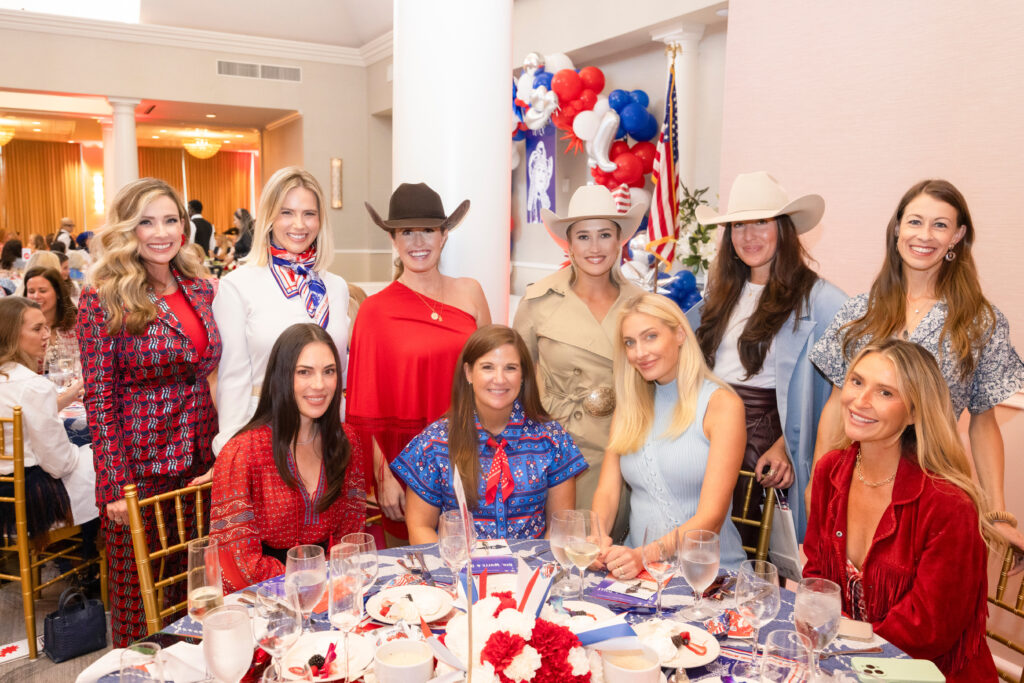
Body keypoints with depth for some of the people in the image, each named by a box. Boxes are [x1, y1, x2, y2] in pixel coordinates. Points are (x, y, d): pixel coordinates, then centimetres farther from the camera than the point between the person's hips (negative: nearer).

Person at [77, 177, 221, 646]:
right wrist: (115, 487, -12)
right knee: (137, 592, 9)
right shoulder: (103, 298, -8)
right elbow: (99, 399, -9)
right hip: (139, 465, -4)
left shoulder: (200, 290, 7)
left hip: (200, 462, 5)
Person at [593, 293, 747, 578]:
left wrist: (644, 555, -25)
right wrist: (596, 539, -16)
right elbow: (607, 491, 6)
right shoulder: (629, 406, 13)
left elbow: (710, 517, -11)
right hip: (638, 570, 5)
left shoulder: (722, 404, -5)